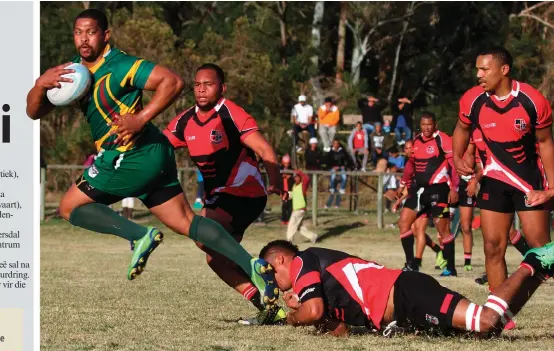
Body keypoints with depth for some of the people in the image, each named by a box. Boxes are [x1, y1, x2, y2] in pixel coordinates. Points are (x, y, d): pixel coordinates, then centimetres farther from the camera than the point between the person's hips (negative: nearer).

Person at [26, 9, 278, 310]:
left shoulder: (120, 66, -15)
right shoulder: (73, 69, 10)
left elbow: (173, 82, -22)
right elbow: (34, 112, 7)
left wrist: (141, 119, -25)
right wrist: (40, 84, -13)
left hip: (131, 157, -9)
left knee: (70, 207, -1)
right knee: (187, 223, 7)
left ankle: (140, 236, -11)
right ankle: (252, 266, 0)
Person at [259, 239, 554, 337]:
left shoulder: (301, 262, 4)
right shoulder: (322, 270, 31)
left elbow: (314, 311, -12)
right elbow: (340, 330, 24)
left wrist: (293, 318, 10)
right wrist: (300, 304, 18)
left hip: (404, 294, -9)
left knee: (486, 321, -25)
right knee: (487, 326, -3)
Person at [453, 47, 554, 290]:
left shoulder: (533, 101, -17)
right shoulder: (473, 100, -11)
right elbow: (462, 129, 11)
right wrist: (457, 158, -7)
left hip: (530, 179, -2)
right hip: (495, 179, 3)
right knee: (492, 247, 0)